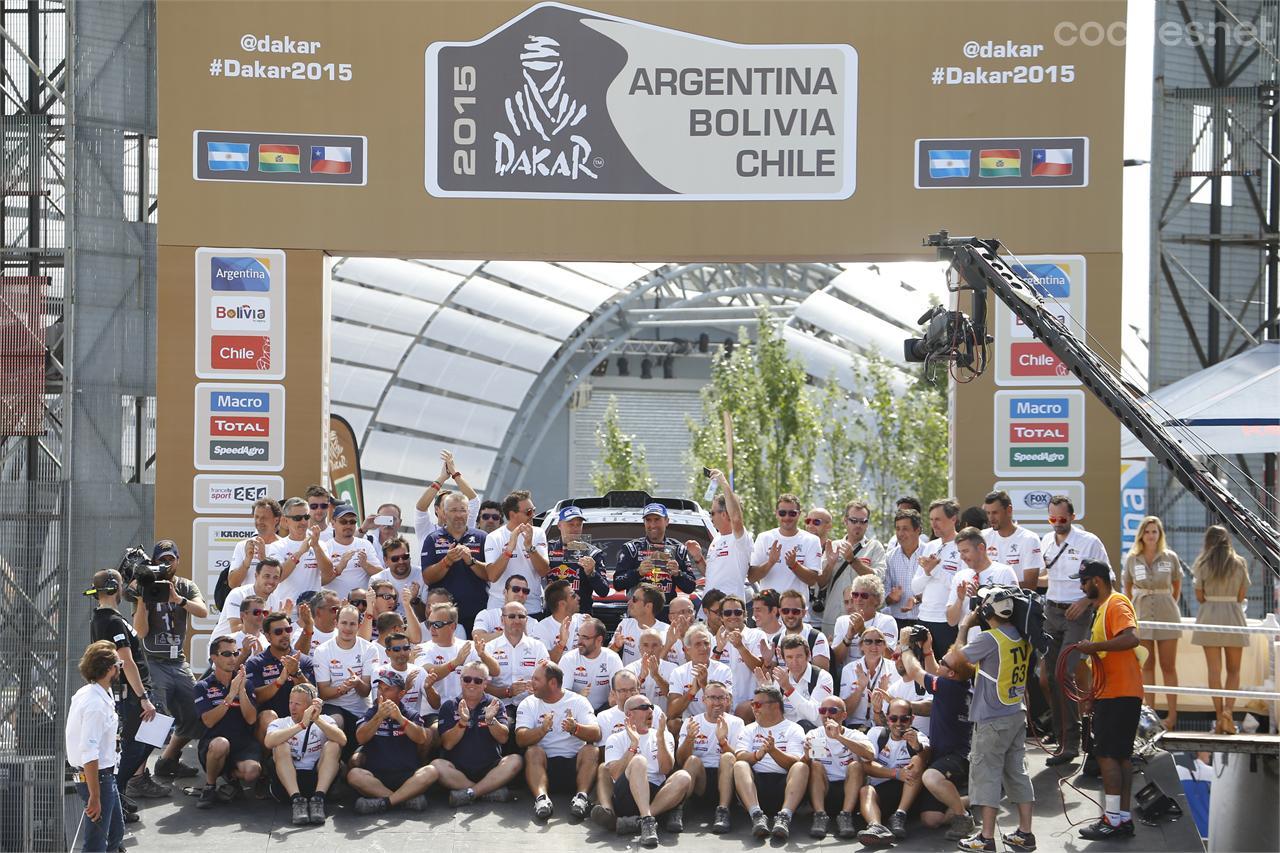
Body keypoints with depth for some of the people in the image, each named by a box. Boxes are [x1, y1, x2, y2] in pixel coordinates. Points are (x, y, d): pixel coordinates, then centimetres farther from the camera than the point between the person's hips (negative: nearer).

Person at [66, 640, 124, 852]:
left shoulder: (84, 694, 5)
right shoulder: (97, 705, -25)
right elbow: (89, 755, -28)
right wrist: (94, 797, -27)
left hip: (105, 776, 10)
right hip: (97, 778, -10)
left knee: (115, 833, 22)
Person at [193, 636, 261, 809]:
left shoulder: (245, 683, 10)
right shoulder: (203, 687, 4)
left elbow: (251, 719, -3)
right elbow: (209, 721, -10)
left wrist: (241, 690, -13)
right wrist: (231, 695, -17)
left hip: (243, 744, 1)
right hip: (211, 746, -1)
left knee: (251, 772, -32)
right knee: (221, 743, -38)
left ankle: (233, 776, 6)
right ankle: (209, 787, -11)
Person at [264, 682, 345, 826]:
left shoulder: (325, 721, 8)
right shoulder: (280, 723, 7)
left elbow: (342, 741, -14)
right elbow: (268, 742, -19)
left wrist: (317, 720, -26)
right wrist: (302, 725, -26)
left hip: (317, 780, 0)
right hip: (286, 785, 0)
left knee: (333, 746, -18)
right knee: (281, 746, -21)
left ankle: (318, 799, -30)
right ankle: (297, 800, -33)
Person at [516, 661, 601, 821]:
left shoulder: (578, 701, 4)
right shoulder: (528, 704, 7)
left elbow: (596, 734, -11)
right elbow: (520, 739, -10)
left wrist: (576, 728, -33)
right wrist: (543, 729, -29)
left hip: (574, 763, 0)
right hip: (544, 764, 0)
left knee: (592, 752, -26)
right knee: (533, 752, -29)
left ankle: (582, 796, -37)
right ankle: (541, 798, -44)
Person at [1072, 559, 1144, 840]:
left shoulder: (1116, 603, -12)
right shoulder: (1103, 606, 20)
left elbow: (1131, 638, -27)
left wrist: (1095, 646, -23)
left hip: (1119, 695, -10)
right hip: (1111, 693, 10)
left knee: (1107, 754, -10)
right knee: (1120, 756, 10)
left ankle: (1113, 820, -10)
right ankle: (1123, 817, 13)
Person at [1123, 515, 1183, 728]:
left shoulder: (1170, 558, 0)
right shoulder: (1132, 559, 3)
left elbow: (1177, 587, 12)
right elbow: (1127, 589, 14)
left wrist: (1170, 607, 10)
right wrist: (1131, 612, 10)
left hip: (1166, 614, -1)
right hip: (1142, 615, 1)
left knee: (1168, 666, 1)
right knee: (1147, 666, 3)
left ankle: (1172, 715, 2)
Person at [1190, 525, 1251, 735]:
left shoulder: (1203, 565, -2)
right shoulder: (1239, 564, 1)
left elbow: (1199, 597, 0)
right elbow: (1242, 595, 4)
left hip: (1209, 615, 0)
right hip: (1233, 615, 1)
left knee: (1214, 670, 2)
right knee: (1234, 670, 9)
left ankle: (1220, 717, -1)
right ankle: (1228, 710, -11)